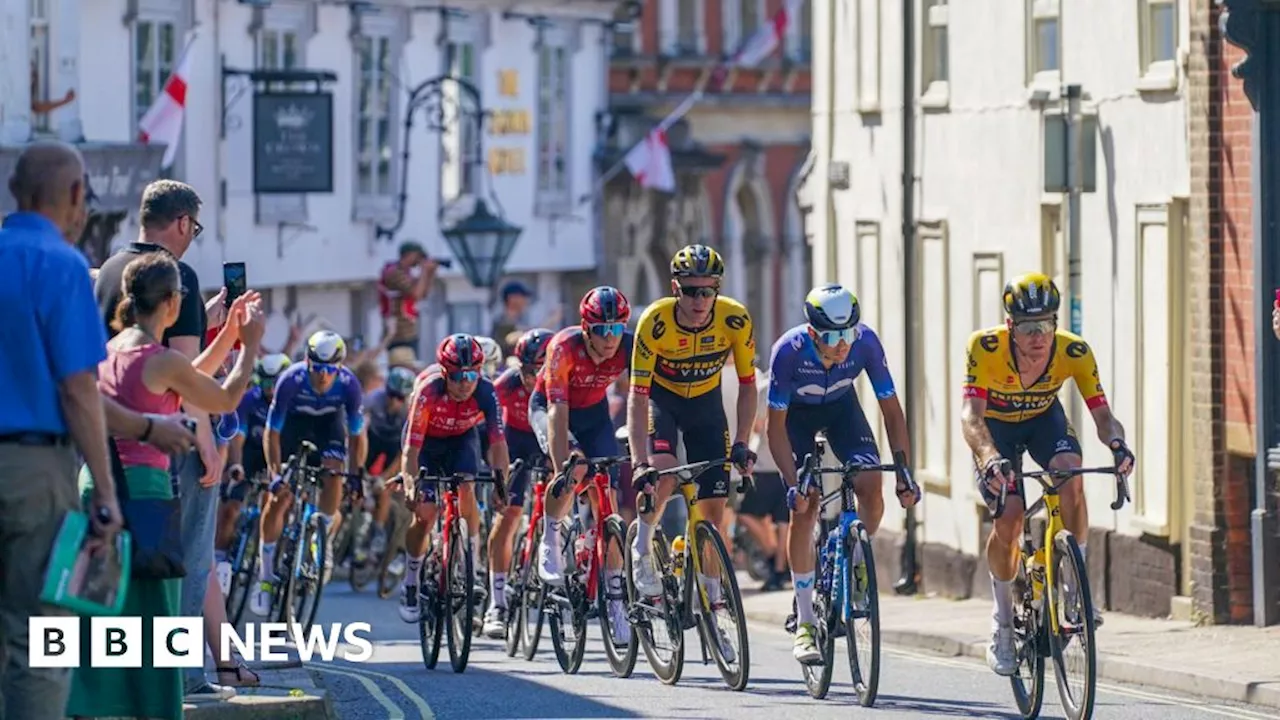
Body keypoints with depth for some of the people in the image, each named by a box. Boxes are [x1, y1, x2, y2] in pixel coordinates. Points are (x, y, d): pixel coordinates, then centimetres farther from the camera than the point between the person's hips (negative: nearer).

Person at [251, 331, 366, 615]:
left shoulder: (349, 385, -30)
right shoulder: (291, 381, -34)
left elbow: (357, 435, -17)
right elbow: (272, 433, -26)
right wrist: (276, 475, -33)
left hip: (328, 426, 1)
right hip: (293, 425, -1)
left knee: (334, 477, -28)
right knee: (278, 499, -10)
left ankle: (325, 543, -7)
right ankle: (265, 575, 0)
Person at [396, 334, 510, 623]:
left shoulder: (485, 393, -31)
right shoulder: (428, 392, -37)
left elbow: (498, 442, -34)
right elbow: (411, 448, -37)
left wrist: (500, 480, -50)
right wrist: (411, 486, -51)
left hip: (462, 437, 1)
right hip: (426, 439, -1)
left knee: (465, 490, -26)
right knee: (425, 512, -11)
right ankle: (411, 584, 8)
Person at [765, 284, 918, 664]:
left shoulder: (866, 343, -31)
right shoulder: (789, 350, -36)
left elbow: (891, 410, -21)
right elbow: (776, 426, -27)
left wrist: (903, 472, -29)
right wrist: (792, 484, -36)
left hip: (840, 406, 2)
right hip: (796, 412, -2)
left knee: (870, 484, -21)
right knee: (805, 505, -14)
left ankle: (857, 565, 8)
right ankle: (804, 623, -9)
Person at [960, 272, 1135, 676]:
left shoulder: (1073, 352, -29)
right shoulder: (985, 348, -35)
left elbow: (1102, 415, -29)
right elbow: (970, 416, -41)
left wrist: (1117, 444, -53)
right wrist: (990, 458, -61)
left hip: (1044, 417, 2)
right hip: (996, 424, -2)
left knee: (1070, 474, -31)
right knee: (1008, 517, -21)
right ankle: (1002, 622, 0)